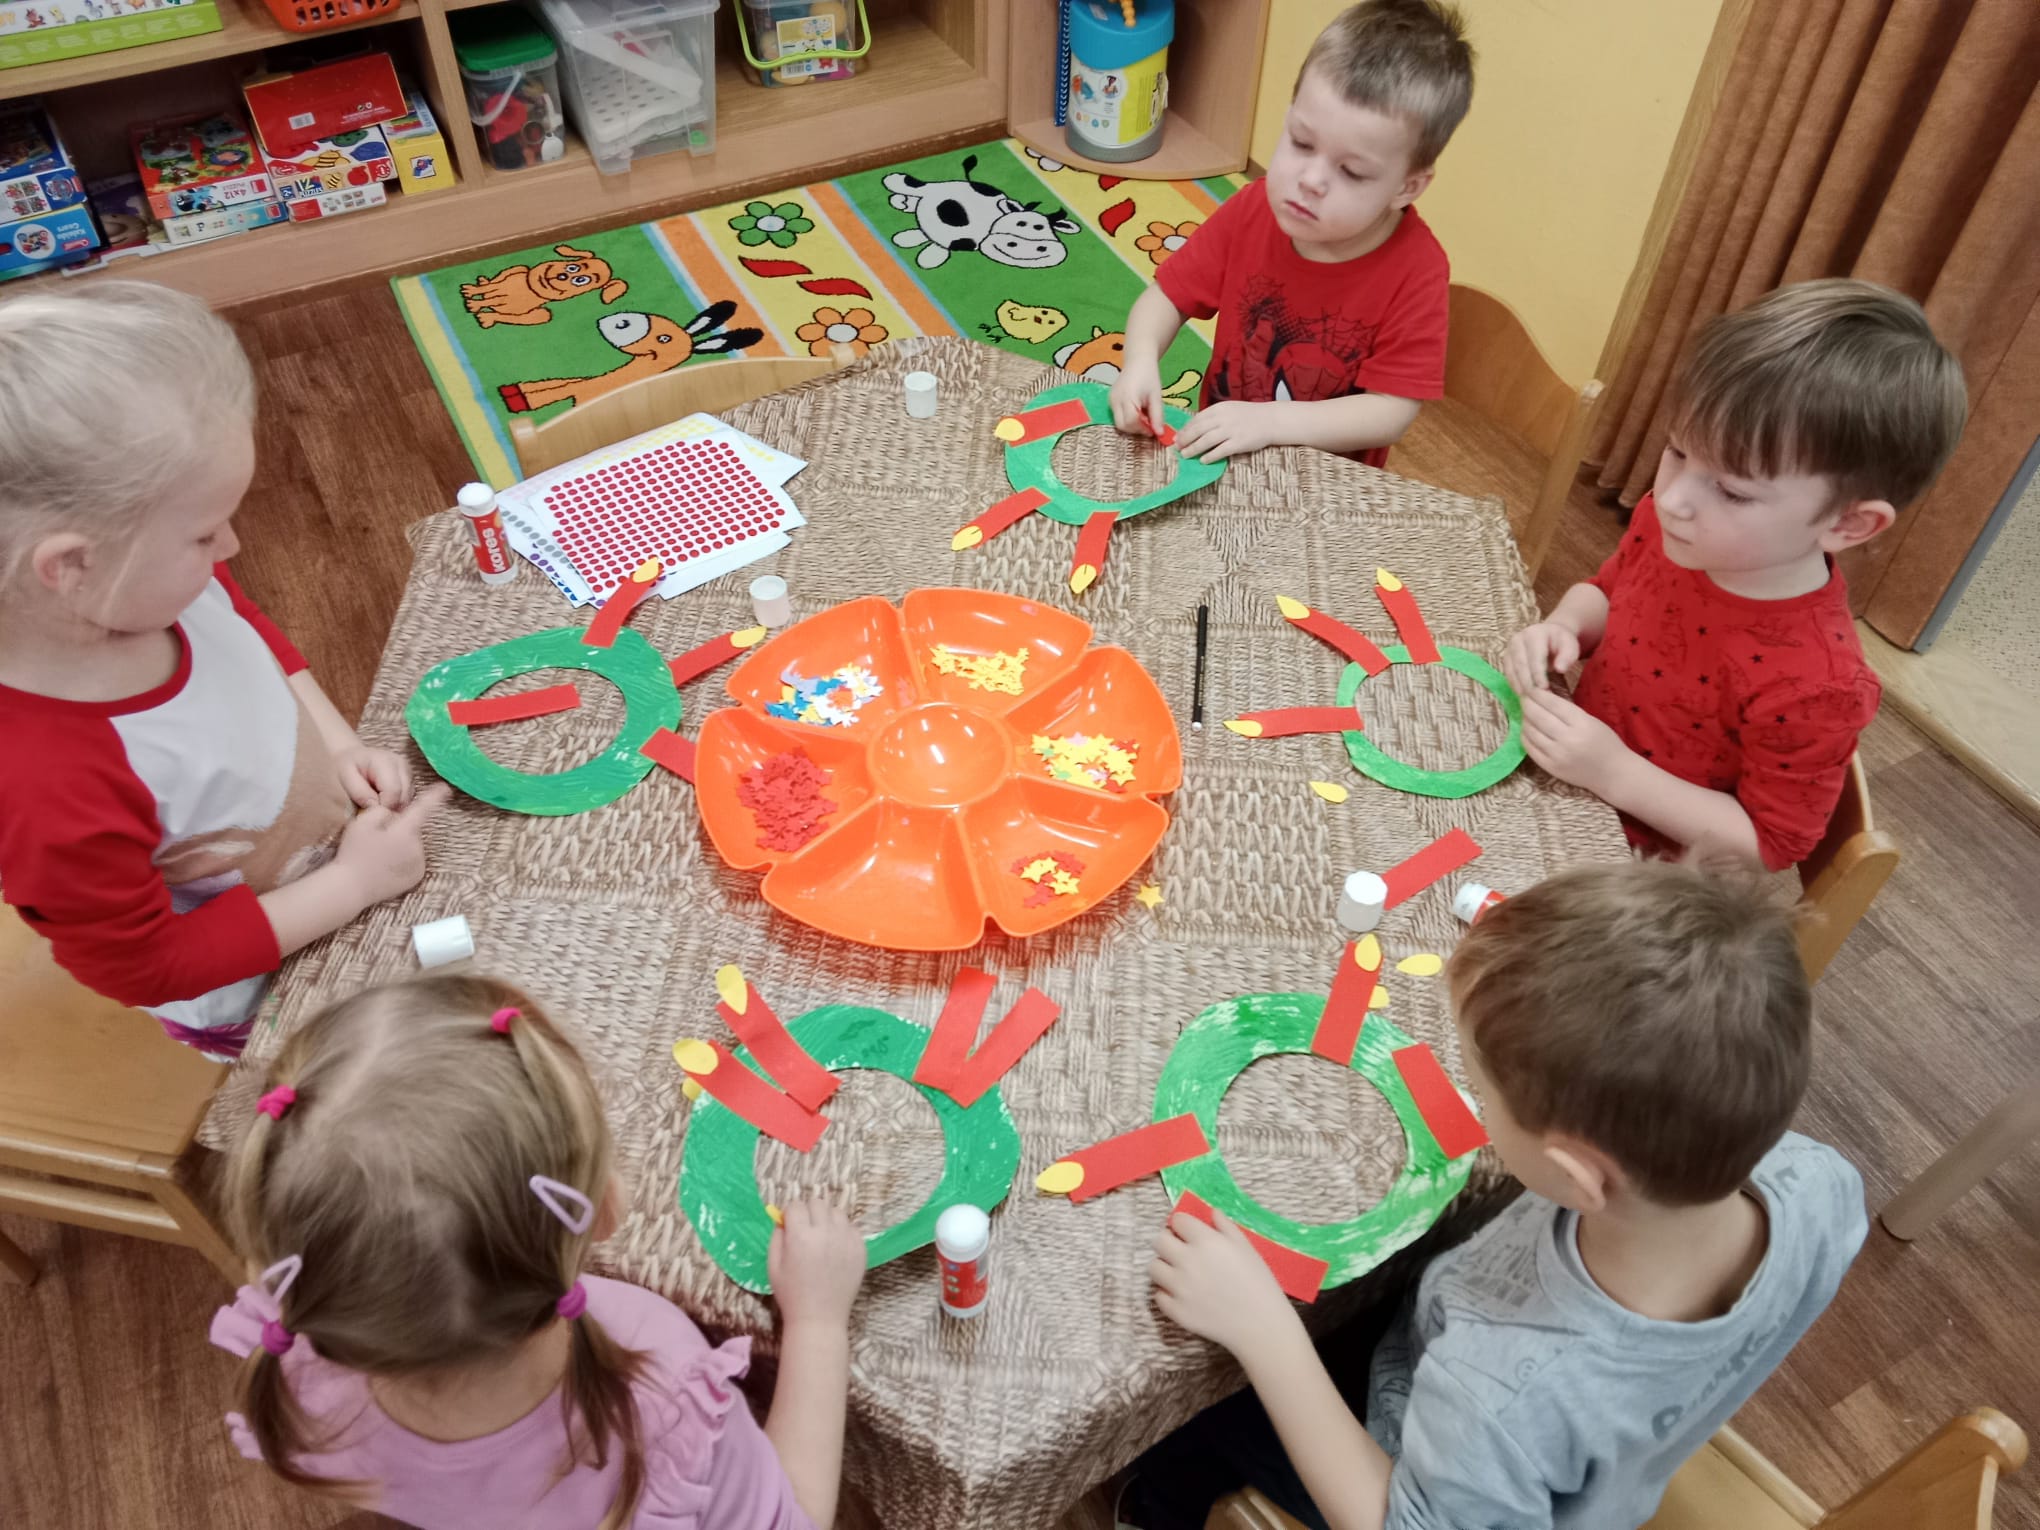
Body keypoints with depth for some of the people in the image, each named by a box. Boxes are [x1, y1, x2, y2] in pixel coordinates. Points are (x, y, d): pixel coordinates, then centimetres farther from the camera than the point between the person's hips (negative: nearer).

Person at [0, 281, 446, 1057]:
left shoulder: (150, 581, -24)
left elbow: (254, 632, 0)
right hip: (254, 997, -5)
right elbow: (145, 966, -27)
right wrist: (353, 882, -24)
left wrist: (341, 745, -11)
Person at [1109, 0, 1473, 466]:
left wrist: (1270, 420, -30)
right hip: (1218, 453, 3)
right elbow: (1167, 295, 0)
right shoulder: (1251, 212, -9)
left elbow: (1392, 412, -20)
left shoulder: (1415, 270, -19)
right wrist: (1140, 362, -21)